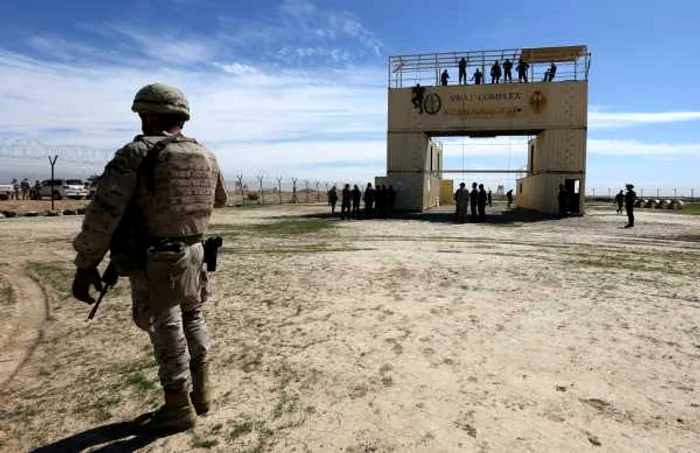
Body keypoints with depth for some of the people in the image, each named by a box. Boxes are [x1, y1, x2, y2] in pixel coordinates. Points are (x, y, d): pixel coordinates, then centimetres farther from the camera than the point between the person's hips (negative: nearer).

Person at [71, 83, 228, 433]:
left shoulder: (136, 153, -14)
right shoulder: (205, 156, 4)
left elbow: (103, 213, -18)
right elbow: (220, 199, 21)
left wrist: (85, 265, -11)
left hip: (154, 261, -6)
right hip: (193, 254, 6)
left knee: (166, 330, 5)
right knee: (192, 320, 20)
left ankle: (178, 408, 18)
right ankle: (201, 392, 29)